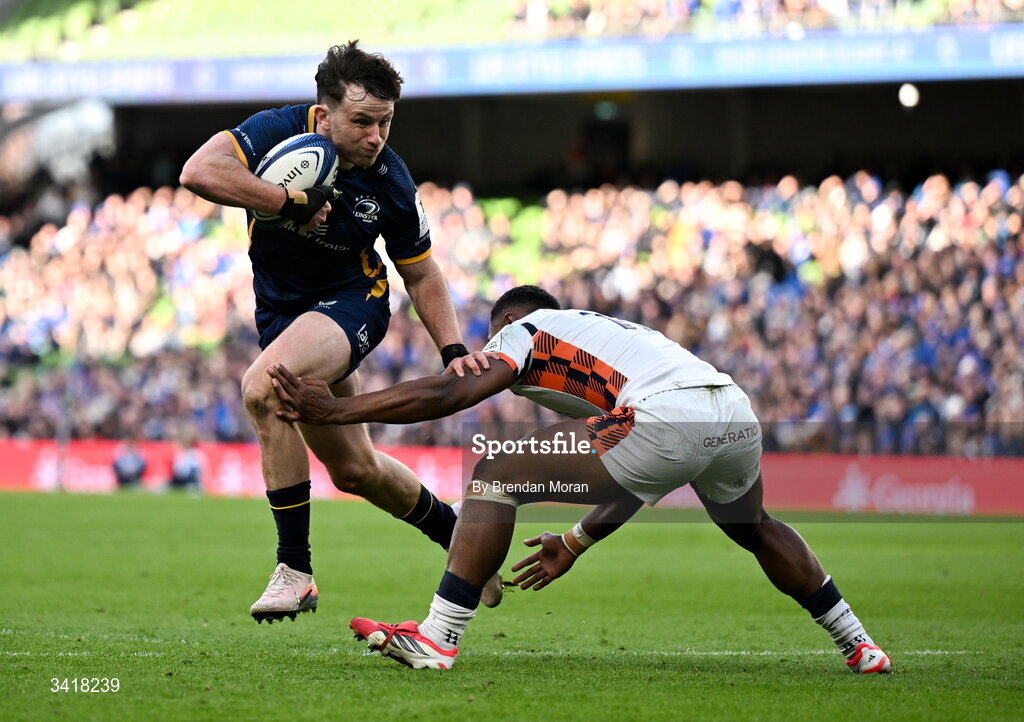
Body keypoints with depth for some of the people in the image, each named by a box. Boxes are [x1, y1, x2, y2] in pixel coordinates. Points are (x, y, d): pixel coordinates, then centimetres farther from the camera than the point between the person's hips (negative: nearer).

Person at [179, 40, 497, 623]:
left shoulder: (391, 182, -17)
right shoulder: (279, 132, -20)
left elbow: (422, 274, -2)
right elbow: (200, 172, -36)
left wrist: (453, 349, -14)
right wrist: (292, 203, -35)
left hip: (351, 302, -3)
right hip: (281, 308, 4)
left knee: (264, 387, -32)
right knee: (353, 469, 13)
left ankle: (296, 570, -28)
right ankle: (454, 531, 41)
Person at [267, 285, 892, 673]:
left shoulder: (525, 331, 18)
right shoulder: (604, 331, 40)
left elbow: (447, 394, 3)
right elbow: (639, 482, 40)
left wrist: (334, 410, 8)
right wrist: (574, 544, 48)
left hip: (666, 422, -8)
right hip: (737, 413, 8)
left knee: (494, 476, 2)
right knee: (755, 529, 39)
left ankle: (436, 640, -1)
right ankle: (858, 644, 42)